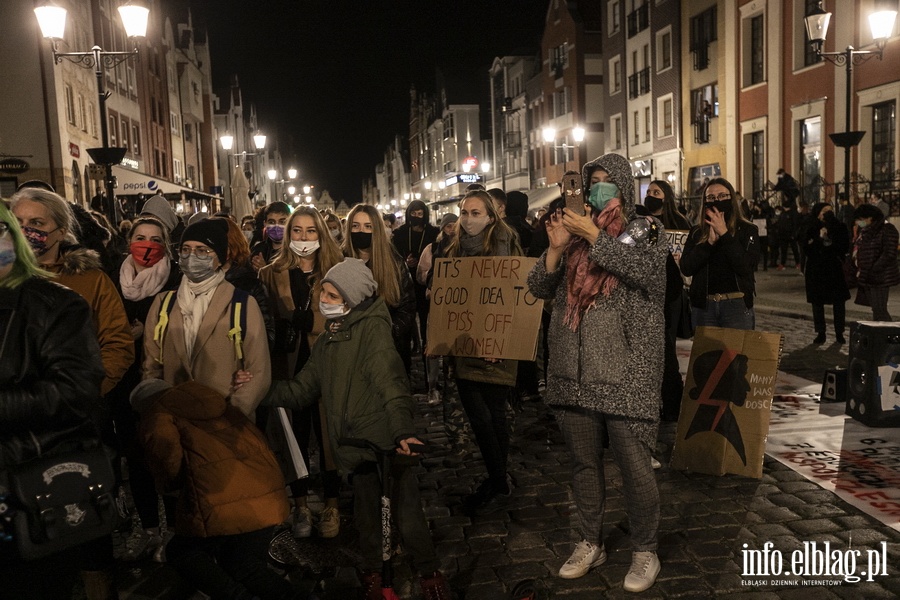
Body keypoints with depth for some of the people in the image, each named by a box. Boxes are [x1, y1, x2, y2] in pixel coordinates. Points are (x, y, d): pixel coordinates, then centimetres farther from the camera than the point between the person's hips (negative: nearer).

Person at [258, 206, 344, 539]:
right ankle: (301, 505, 25)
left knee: (328, 433, 6)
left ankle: (332, 505, 22)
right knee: (295, 435, 9)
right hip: (289, 366, 2)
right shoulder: (272, 274, 7)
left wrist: (297, 319, -12)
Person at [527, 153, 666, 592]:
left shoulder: (644, 229, 4)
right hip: (575, 370, 4)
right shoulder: (576, 232, 12)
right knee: (583, 463, 13)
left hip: (625, 372, -4)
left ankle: (645, 551, 20)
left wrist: (595, 237, -16)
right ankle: (590, 543, 30)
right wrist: (555, 247, -8)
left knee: (634, 466, -1)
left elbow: (648, 269, -17)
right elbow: (539, 288, 7)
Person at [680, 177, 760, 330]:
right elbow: (686, 268, -4)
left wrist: (724, 234, -15)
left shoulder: (747, 229, 1)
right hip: (703, 305, 2)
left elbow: (745, 267, -14)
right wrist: (710, 242, -13)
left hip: (737, 305, -2)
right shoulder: (696, 232, 7)